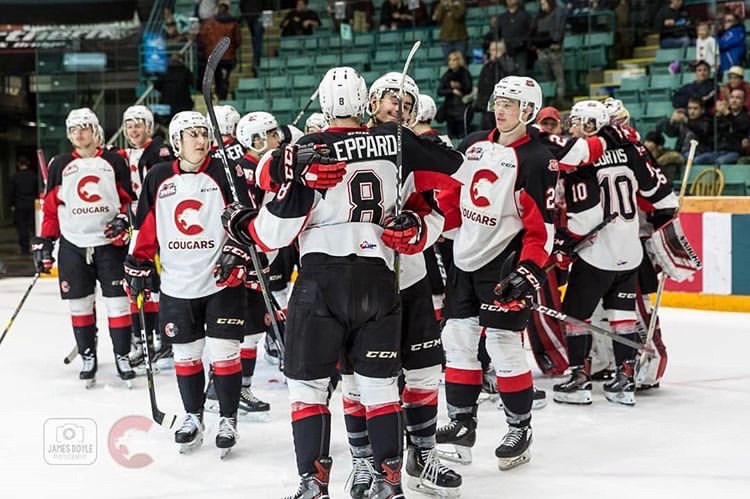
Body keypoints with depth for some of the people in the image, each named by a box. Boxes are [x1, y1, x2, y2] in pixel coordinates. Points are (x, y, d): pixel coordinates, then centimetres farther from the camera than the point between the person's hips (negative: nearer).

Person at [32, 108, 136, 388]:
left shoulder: (114, 162, 3)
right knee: (80, 304, 4)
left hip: (110, 242, -1)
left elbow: (128, 198, 7)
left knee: (117, 301, -2)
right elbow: (50, 206, 7)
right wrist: (45, 242, 2)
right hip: (73, 244, 1)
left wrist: (124, 220, -11)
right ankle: (88, 357, 15)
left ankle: (122, 356, 8)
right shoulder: (60, 165, 6)